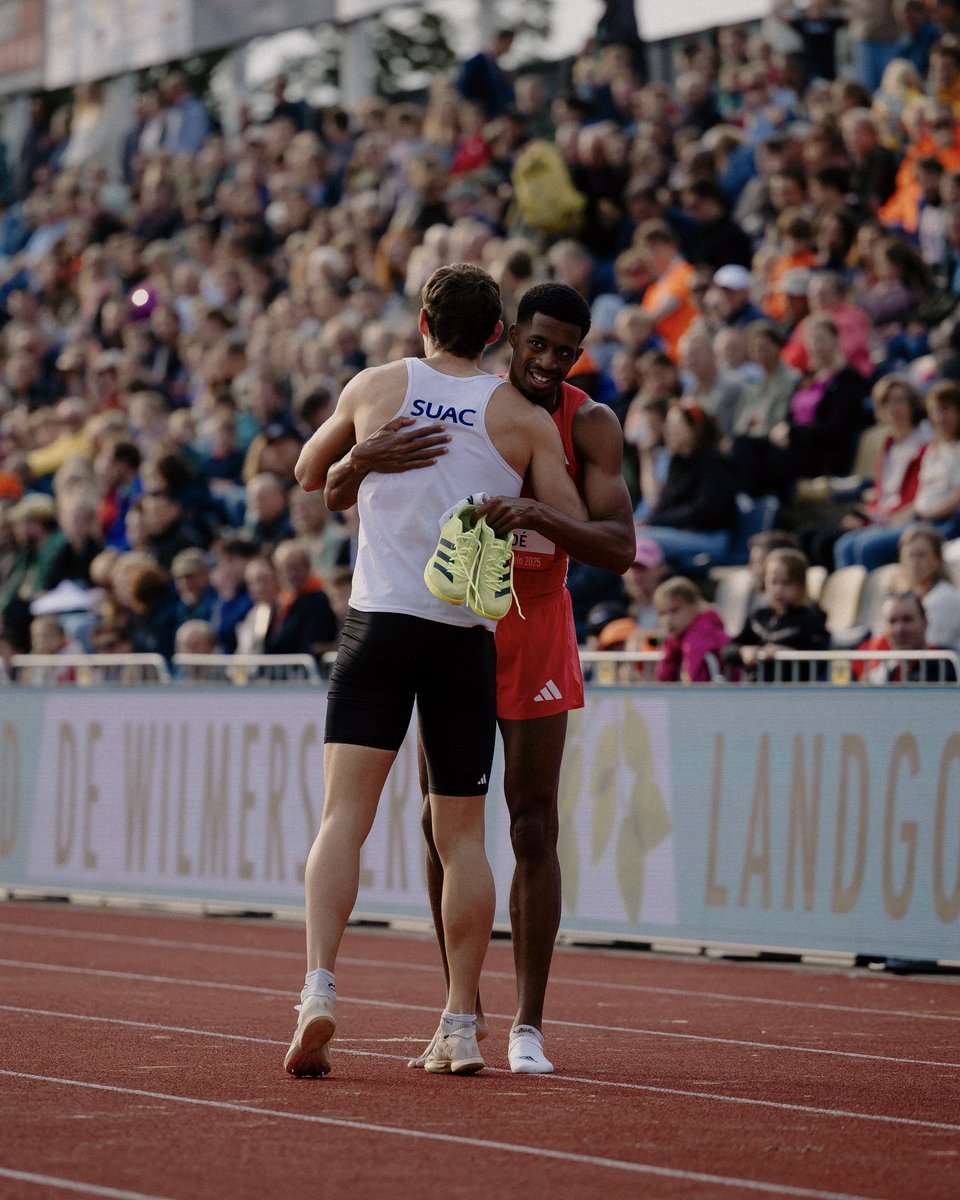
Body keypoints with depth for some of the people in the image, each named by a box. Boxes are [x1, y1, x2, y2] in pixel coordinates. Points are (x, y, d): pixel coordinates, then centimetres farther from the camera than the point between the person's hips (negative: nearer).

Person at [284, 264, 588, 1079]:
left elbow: (310, 475, 23)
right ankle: (460, 1026, 10)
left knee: (344, 814, -7)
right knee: (462, 835, 9)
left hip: (378, 620, 0)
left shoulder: (375, 387, 7)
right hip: (470, 636, 1)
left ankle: (320, 988, -26)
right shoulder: (523, 417, 4)